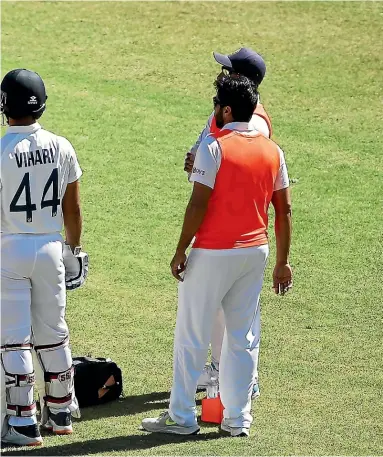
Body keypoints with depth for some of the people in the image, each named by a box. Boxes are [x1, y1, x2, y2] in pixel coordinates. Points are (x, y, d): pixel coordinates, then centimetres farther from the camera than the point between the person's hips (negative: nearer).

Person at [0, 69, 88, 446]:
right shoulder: (62, 148, -1)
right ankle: (60, 413, 24)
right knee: (53, 334, 15)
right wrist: (73, 248, 20)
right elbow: (73, 209, 6)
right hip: (50, 248, 5)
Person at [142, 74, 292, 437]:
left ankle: (181, 417, 7)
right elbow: (284, 210, 7)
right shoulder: (273, 151, 5)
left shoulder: (214, 147, -13)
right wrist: (282, 262, 13)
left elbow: (198, 205, -16)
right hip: (255, 252, 6)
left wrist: (180, 252, -9)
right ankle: (238, 418, 12)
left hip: (212, 254, -6)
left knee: (191, 335, 3)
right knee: (243, 337, 11)